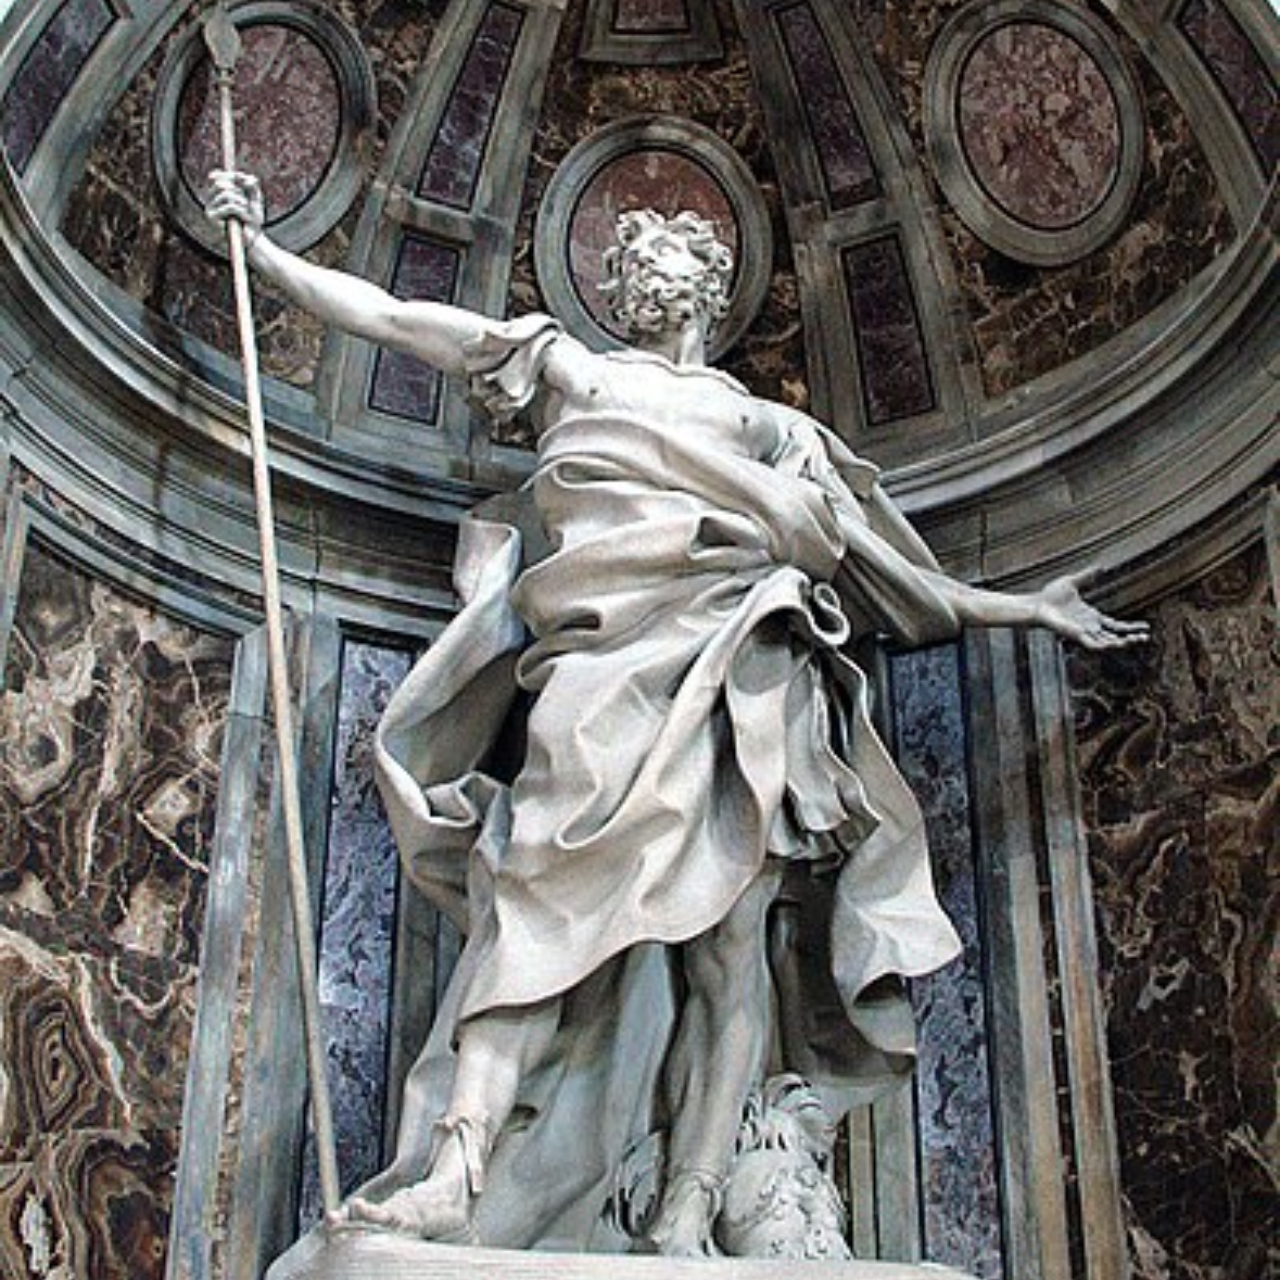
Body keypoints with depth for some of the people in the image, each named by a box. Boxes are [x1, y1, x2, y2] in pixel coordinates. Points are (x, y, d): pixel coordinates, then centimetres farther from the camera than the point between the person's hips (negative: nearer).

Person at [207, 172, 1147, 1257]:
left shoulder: (766, 423, 33)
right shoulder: (562, 362, 32)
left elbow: (895, 572, 32)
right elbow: (378, 314, 30)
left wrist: (1033, 610, 31)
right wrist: (256, 239, 28)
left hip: (735, 657, 2)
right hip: (599, 649, -2)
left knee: (730, 927, -14)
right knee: (547, 879, -25)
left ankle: (686, 1222, -20)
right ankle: (455, 1172, -37)